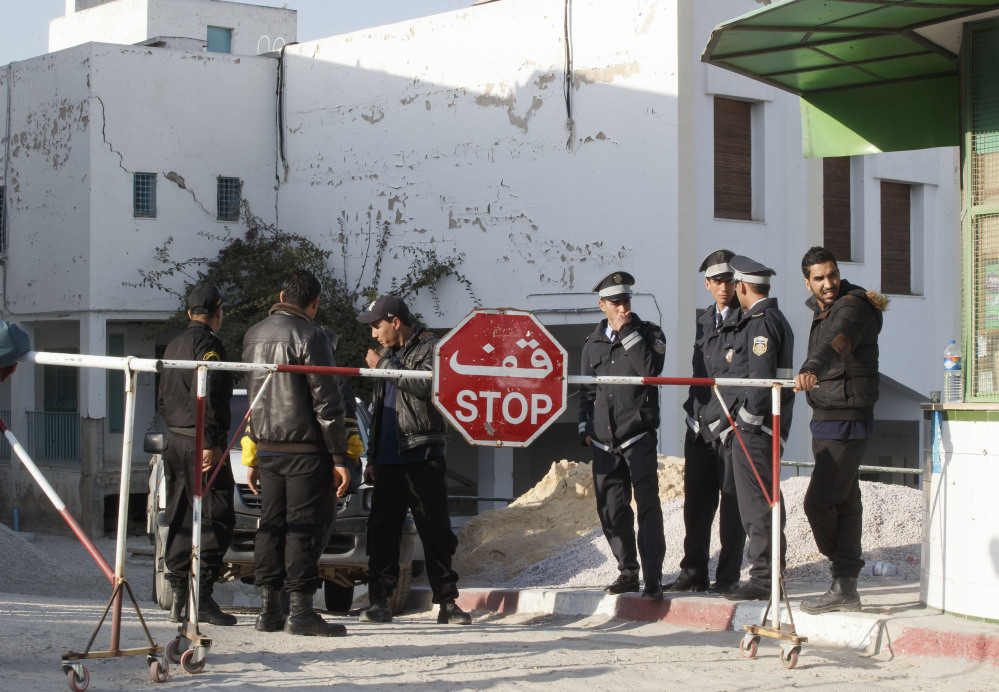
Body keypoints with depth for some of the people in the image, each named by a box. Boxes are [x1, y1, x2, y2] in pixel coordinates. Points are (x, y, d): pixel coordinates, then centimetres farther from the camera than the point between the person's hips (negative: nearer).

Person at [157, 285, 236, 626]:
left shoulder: (174, 345, 18)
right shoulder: (207, 343, -9)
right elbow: (205, 395, -19)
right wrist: (211, 443, -20)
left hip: (174, 441, 9)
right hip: (200, 443, -9)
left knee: (180, 520, 10)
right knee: (215, 519, -6)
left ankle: (178, 598, 11)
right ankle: (202, 595, -12)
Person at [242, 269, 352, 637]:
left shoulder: (254, 335, 12)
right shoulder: (310, 336, -11)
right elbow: (327, 403, -13)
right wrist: (340, 458, -10)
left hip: (267, 450, 7)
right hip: (306, 449, -7)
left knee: (271, 524, 12)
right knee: (306, 525, -4)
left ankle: (269, 609, 13)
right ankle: (301, 612, -5)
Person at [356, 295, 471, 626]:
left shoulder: (430, 347, -1)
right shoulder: (388, 354, 21)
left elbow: (426, 385, -21)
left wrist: (382, 365, -13)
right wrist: (372, 458, 22)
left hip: (422, 456, -6)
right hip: (388, 459, 6)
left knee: (435, 530, -5)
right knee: (382, 531, 2)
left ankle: (447, 602, -1)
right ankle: (379, 601, 7)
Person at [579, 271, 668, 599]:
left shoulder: (649, 334, 3)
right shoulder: (593, 344, 14)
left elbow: (651, 369, -17)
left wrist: (627, 332, -13)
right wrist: (585, 427, 13)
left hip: (638, 436, -4)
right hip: (603, 439, 4)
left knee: (647, 505, -9)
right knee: (612, 509, 6)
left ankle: (653, 576, -6)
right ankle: (628, 572, 17)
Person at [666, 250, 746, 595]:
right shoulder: (705, 322, 17)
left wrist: (721, 417, -14)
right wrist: (695, 413, 14)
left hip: (733, 424, -6)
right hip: (701, 425, 7)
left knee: (731, 501, -2)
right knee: (696, 500, 8)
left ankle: (728, 577, 5)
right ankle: (694, 573, 17)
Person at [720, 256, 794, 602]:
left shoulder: (760, 323, -14)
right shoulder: (777, 319, 19)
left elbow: (761, 378, -21)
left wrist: (746, 422, -16)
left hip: (754, 429, -10)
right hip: (769, 425, 10)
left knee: (756, 503, -7)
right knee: (765, 501, 14)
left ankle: (763, 579, -5)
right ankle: (771, 571, 20)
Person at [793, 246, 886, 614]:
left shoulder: (852, 307, -17)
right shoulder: (821, 311, 13)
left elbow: (839, 343, -38)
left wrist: (812, 368, -56)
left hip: (846, 421, -9)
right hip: (827, 419, 9)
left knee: (819, 501, -11)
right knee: (844, 502, 9)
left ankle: (843, 584, 2)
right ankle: (845, 587, 12)